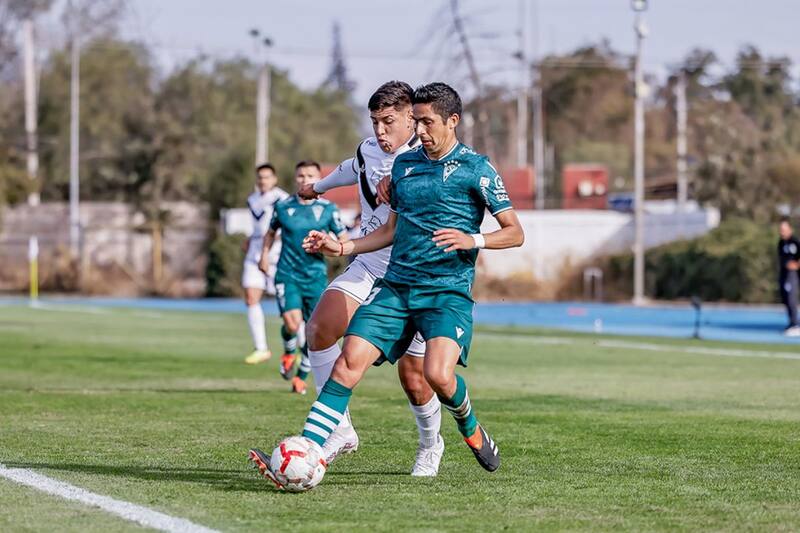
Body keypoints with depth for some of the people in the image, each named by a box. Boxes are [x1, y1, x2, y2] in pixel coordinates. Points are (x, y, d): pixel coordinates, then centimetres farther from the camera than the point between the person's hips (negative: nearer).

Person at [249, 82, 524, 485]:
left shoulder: (475, 168, -2)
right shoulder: (404, 164, 15)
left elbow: (515, 233, -3)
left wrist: (472, 240, -20)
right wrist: (343, 247, 14)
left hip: (448, 291, -5)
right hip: (395, 286, 5)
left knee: (438, 375, -24)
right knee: (349, 361, -13)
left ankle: (471, 430, 11)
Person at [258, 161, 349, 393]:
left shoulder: (328, 209, 0)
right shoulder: (283, 207, 3)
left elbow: (344, 240, 4)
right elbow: (271, 231, 21)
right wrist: (265, 254, 8)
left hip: (316, 276, 1)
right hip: (288, 274, -1)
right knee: (292, 323, -21)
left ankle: (301, 376, 23)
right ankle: (288, 353, 12)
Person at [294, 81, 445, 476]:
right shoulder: (368, 151, 5)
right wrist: (319, 187, 50)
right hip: (367, 269, 5)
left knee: (413, 377, -4)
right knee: (320, 327, -21)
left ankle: (430, 444, 27)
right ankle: (339, 429, -16)